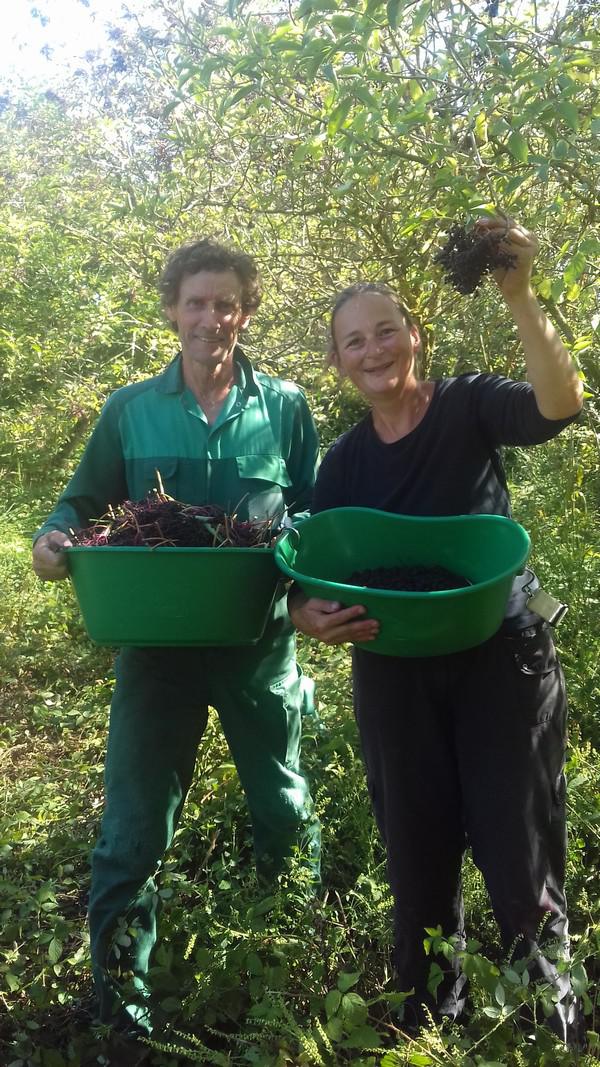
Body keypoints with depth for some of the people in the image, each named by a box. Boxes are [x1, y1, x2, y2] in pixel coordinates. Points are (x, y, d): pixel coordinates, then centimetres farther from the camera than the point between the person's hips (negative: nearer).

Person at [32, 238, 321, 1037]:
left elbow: (318, 513, 3)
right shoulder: (131, 410, 3)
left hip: (260, 639, 1)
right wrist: (55, 538, -13)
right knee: (134, 824, 7)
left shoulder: (284, 407, 1)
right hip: (157, 638, 0)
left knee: (283, 808, 18)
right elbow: (84, 504, 8)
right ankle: (118, 989, 29)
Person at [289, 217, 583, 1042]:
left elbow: (558, 407, -27)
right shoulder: (344, 462, 4)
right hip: (395, 676, 4)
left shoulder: (470, 406, -6)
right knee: (417, 855, 15)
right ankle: (427, 1015, 38)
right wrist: (311, 618, -21)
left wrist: (519, 298, -39)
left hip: (503, 660, -3)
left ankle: (550, 1012, 30)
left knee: (516, 848, 5)